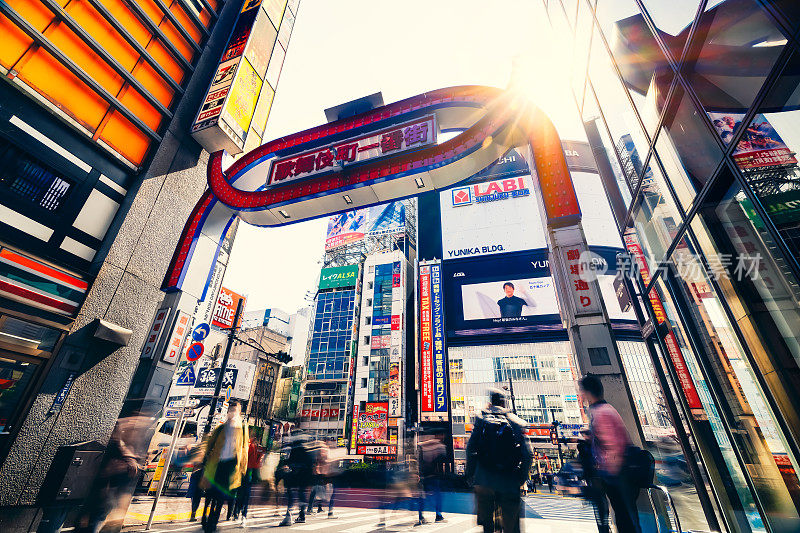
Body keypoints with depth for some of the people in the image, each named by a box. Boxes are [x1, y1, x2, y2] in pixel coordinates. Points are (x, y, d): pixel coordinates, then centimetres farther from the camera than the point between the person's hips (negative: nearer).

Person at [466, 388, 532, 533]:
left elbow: (471, 448, -6)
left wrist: (470, 473, 3)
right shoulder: (516, 422, 1)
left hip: (483, 480, 0)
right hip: (509, 482, 1)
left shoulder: (481, 418, 0)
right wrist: (521, 478, 9)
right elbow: (528, 455, -2)